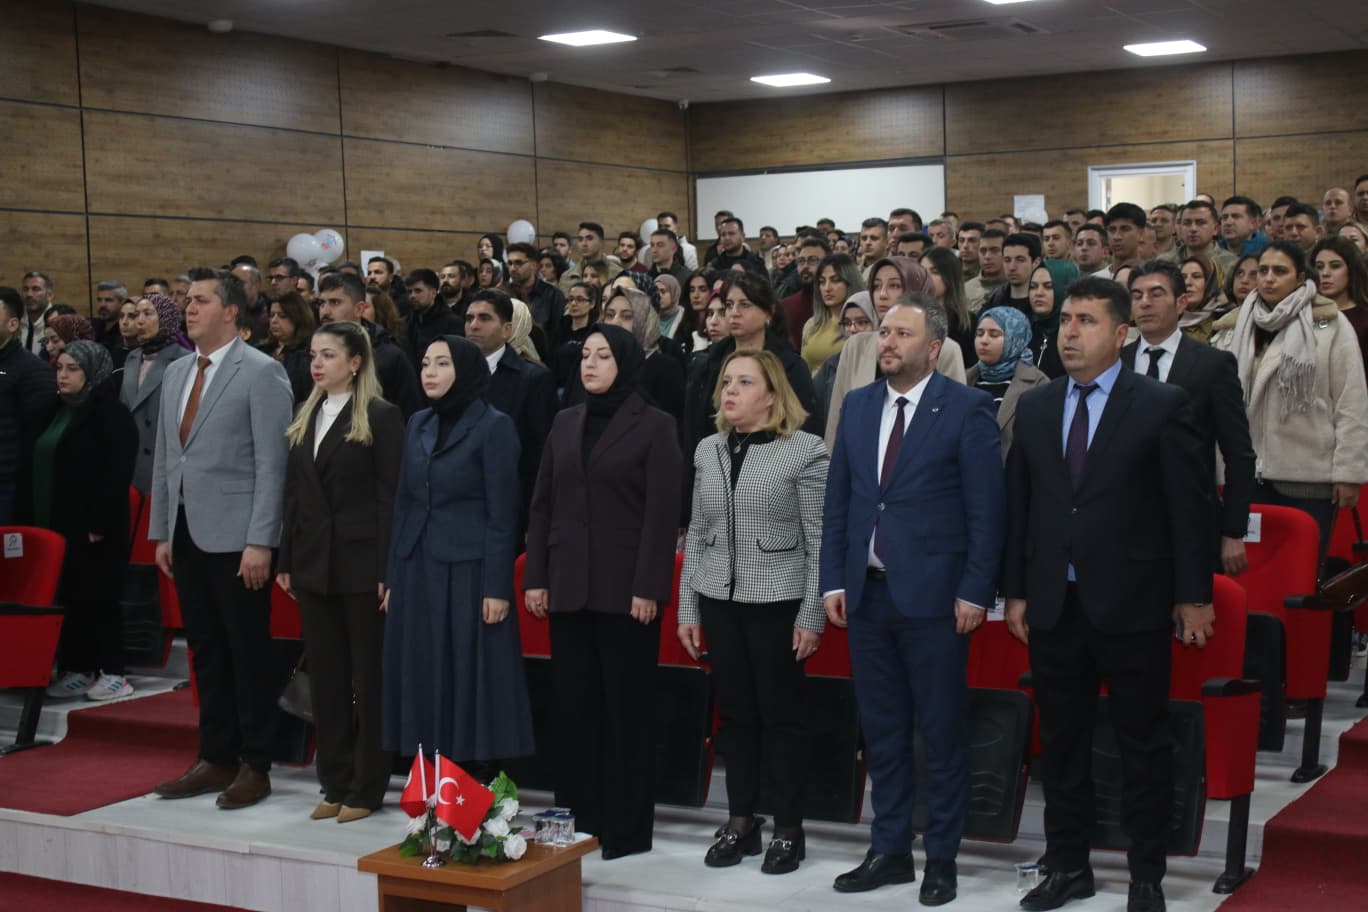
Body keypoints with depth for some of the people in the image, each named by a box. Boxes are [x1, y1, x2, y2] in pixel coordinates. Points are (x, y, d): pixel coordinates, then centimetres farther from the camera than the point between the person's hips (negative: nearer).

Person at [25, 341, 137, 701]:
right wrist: (29, 516, 13)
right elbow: (37, 467, 19)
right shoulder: (56, 411, 16)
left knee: (96, 598, -4)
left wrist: (99, 523, -22)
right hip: (53, 522, 8)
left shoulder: (112, 414, -9)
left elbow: (115, 475, -17)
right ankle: (76, 670, 14)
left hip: (91, 526, -8)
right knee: (67, 597, 8)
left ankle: (113, 674, 1)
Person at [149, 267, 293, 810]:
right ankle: (216, 759, 21)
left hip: (235, 536, -7)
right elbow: (163, 458, 18)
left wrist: (260, 542, -16)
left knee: (248, 653, 0)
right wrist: (161, 532, 13)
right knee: (206, 652, 12)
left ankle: (254, 766, 9)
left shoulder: (262, 373, -6)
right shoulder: (175, 373, 15)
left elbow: (271, 464, -11)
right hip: (187, 535, 7)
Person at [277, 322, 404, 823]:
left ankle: (366, 787, 10)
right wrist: (286, 562, 10)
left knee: (369, 676, 2)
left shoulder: (381, 417, -7)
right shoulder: (304, 417, 13)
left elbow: (390, 496, -10)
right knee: (326, 677, 10)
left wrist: (388, 570, -15)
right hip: (314, 563, 6)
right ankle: (335, 784, 19)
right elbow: (294, 493, 14)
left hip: (362, 562, -6)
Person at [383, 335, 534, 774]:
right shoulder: (418, 424, 12)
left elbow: (502, 513, -9)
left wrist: (497, 587, -14)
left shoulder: (493, 426, -6)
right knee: (424, 677, 7)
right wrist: (392, 576, 11)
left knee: (473, 678, -2)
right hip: (417, 568, 6)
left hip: (467, 569, -6)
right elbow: (403, 503, 14)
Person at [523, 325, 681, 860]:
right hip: (569, 585, 5)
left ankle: (628, 828, 9)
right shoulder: (565, 423, 12)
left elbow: (662, 513, -8)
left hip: (625, 588, -5)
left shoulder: (653, 426, -3)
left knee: (627, 707, 1)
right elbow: (543, 503, 12)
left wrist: (648, 588, -14)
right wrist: (535, 577, 5)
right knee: (573, 704, 7)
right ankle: (577, 818, 15)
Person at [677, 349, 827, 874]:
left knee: (781, 715, 3)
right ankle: (740, 823, 21)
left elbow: (818, 541, -7)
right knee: (734, 713, 10)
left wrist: (811, 615, -10)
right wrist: (687, 608, 8)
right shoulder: (707, 451, 8)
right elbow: (696, 534, 11)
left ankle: (788, 830, 14)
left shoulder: (806, 451, -7)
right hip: (720, 600, 4)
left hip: (778, 602, -4)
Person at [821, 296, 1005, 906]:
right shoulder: (857, 405, 10)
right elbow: (837, 501, 12)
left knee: (942, 733, 4)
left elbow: (986, 509, -8)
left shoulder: (967, 409, -6)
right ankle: (889, 850, 23)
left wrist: (974, 592, -12)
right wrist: (833, 581, 6)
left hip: (933, 593, -5)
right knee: (881, 732, 12)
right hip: (867, 592, 5)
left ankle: (941, 858, 16)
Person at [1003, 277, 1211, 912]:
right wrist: (1015, 591, 6)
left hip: (1131, 602, -4)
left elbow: (1187, 504, -4)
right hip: (1053, 604, 4)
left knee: (1143, 743, 6)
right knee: (1061, 741, 12)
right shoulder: (1034, 407, 8)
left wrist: (1193, 595, -5)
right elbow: (1017, 503, 9)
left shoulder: (1162, 405, -5)